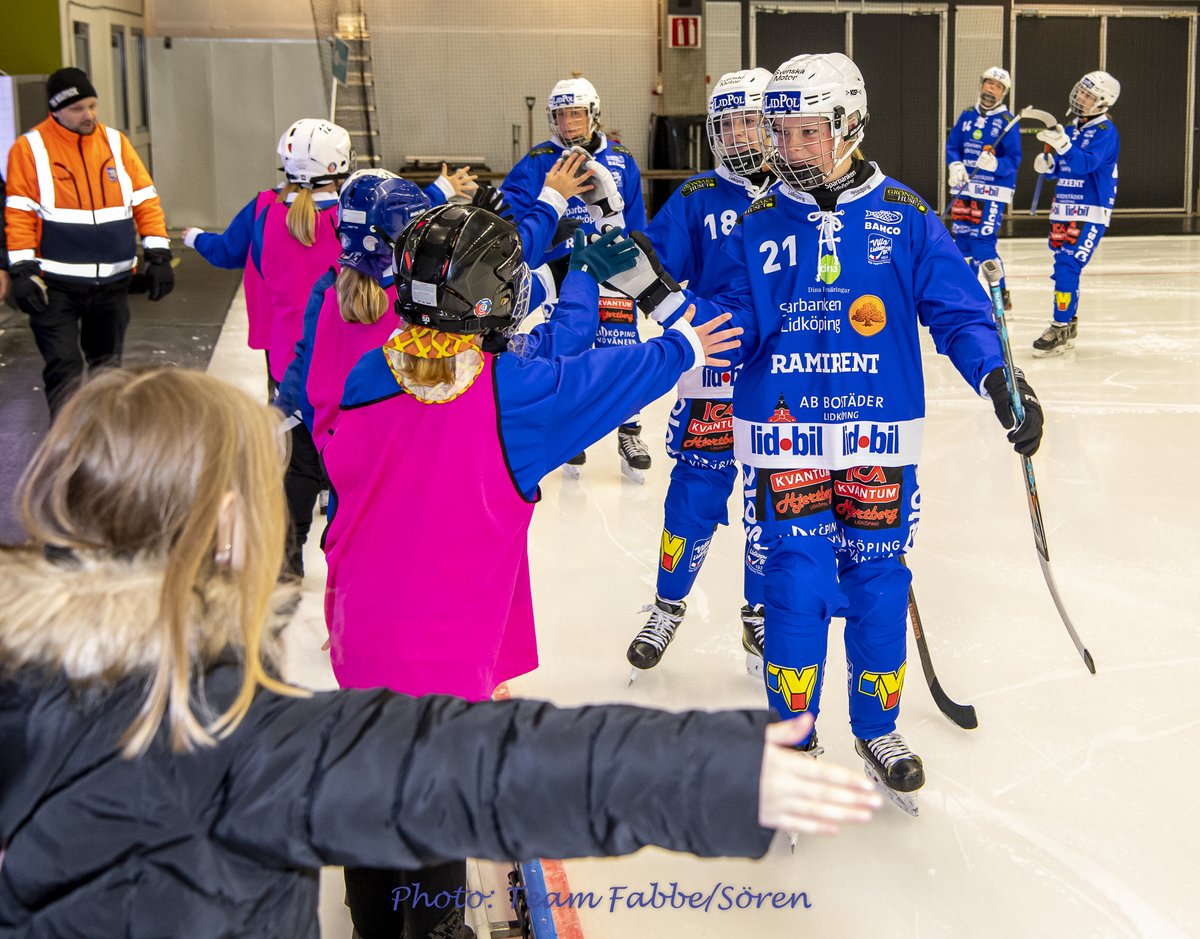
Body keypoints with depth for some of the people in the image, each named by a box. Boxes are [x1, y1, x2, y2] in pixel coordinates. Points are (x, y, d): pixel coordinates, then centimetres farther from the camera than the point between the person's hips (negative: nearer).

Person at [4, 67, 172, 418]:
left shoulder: (115, 142, 4)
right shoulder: (30, 148, -6)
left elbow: (145, 201, 5)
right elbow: (19, 214, -7)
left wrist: (158, 256, -1)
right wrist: (22, 270, -13)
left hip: (112, 283, 4)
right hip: (55, 284, -4)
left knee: (108, 364, 17)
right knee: (64, 368, -6)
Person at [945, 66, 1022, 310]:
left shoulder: (1007, 122, -6)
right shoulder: (967, 116, 9)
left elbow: (1013, 160, -10)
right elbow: (952, 146, 11)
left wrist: (994, 164, -29)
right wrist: (955, 165, -9)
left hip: (992, 191, -6)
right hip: (964, 188, 6)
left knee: (983, 244, -13)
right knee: (962, 241, 9)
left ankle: (1002, 295, 0)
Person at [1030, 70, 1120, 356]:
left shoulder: (1105, 131, -9)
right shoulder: (1073, 129, 15)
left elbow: (1087, 163, -25)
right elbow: (1060, 168, 19)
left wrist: (1063, 145, -38)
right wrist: (1047, 163, -3)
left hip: (1090, 213, -8)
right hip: (1064, 209, 8)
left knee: (1068, 268, -16)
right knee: (1063, 268, 11)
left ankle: (1061, 330, -12)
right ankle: (1069, 323, 25)